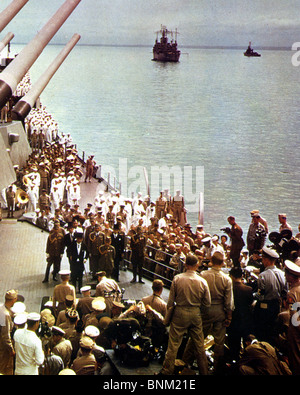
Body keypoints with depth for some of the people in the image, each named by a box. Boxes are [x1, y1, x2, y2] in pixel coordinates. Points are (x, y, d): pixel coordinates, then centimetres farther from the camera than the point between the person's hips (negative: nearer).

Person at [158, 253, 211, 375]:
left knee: (173, 344, 6)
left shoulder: (177, 279, -11)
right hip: (196, 314, 1)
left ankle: (167, 371, 12)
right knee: (199, 346, 13)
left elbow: (171, 300, -5)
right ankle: (204, 371, 23)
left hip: (180, 313, -1)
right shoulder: (202, 282, -8)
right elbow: (207, 303, 0)